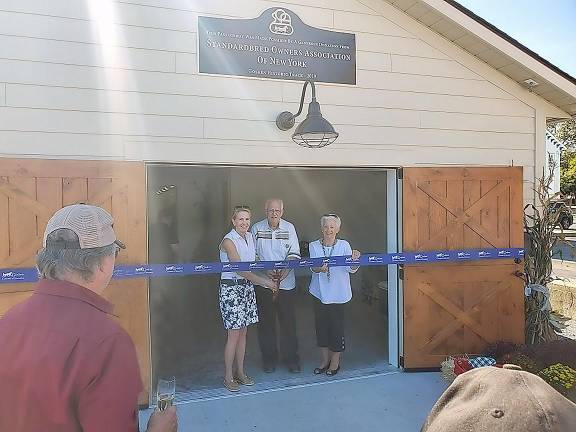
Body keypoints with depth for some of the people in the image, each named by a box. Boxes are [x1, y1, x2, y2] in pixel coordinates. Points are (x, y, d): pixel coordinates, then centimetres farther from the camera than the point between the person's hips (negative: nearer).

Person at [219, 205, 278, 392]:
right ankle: (228, 377, 14)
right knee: (234, 334, -1)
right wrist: (264, 281, -20)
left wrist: (269, 277, 3)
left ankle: (240, 372, 26)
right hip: (231, 287, -7)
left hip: (247, 287, 7)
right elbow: (239, 269, -20)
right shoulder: (228, 241, -15)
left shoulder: (250, 236, 8)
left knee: (243, 332, 13)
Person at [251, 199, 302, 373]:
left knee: (288, 321, 6)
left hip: (286, 282, 0)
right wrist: (266, 270, -16)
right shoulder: (256, 228, 0)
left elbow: (294, 254, 0)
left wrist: (285, 270, -17)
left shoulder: (289, 228, 2)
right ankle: (269, 358, 24)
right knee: (266, 322, 9)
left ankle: (291, 358, 21)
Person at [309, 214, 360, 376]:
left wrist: (354, 260, -34)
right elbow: (313, 267, -11)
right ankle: (325, 360, 28)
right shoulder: (314, 246, 1)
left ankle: (335, 361, 23)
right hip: (320, 292, 2)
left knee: (337, 325, 4)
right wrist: (319, 268, -34)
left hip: (338, 293, -2)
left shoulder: (344, 245, -5)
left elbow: (351, 269, -13)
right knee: (321, 325, 10)